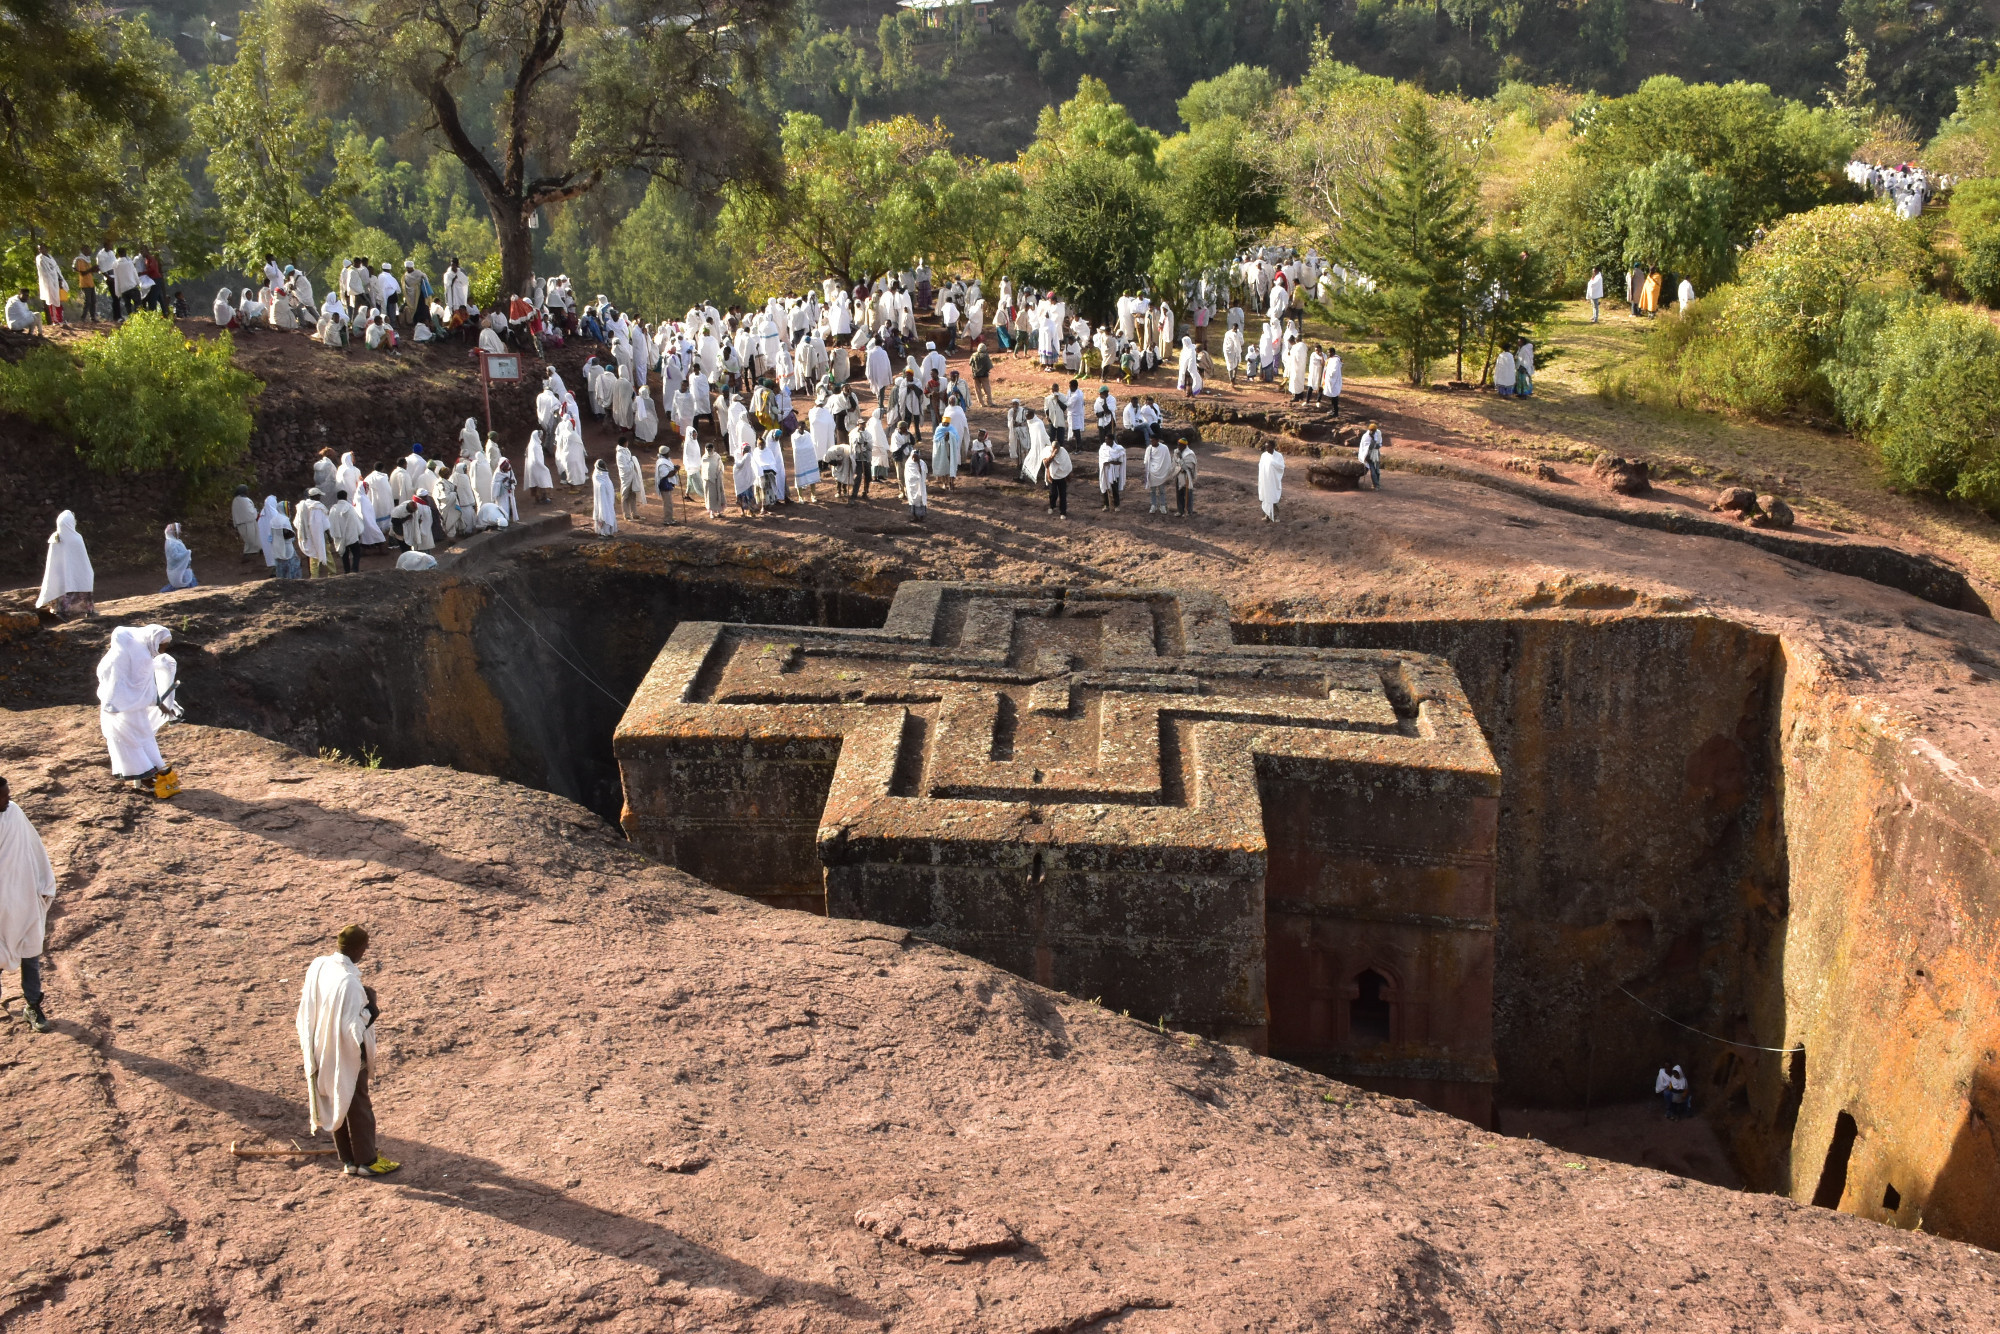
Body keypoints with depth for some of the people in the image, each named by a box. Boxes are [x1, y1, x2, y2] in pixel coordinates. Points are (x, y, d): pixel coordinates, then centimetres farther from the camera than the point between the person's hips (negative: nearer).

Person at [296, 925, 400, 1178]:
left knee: (334, 1104, 18)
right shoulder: (349, 982, -30)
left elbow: (307, 1007, 6)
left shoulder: (318, 966, -7)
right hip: (347, 1055, -7)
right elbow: (353, 1028, -28)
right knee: (357, 1105, 9)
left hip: (321, 1051, 7)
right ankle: (365, 1160, 19)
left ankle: (348, 1159, 29)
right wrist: (371, 1007, -16)